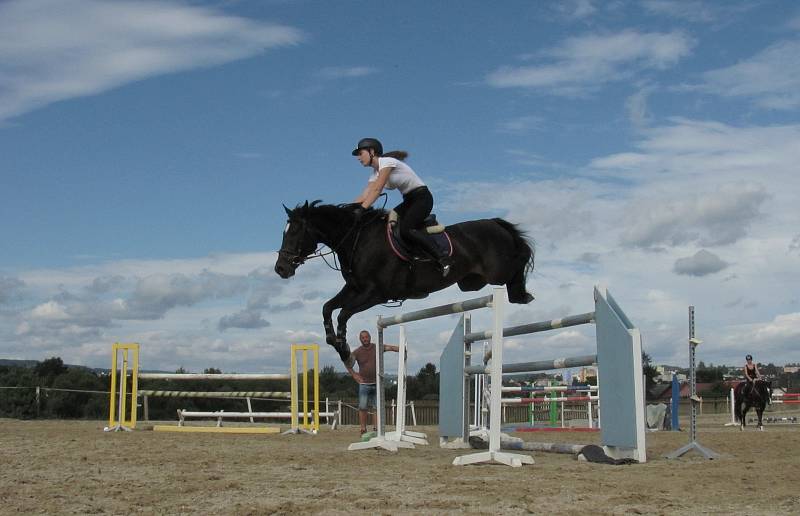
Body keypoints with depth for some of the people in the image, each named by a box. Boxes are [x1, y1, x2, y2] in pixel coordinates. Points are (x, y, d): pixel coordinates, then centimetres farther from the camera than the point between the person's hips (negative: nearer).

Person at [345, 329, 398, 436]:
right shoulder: (358, 352, -1)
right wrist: (353, 374, -1)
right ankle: (363, 430, 2)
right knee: (363, 408, -2)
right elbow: (347, 362, 5)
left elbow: (390, 347, -12)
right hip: (364, 384, -1)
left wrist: (401, 349, -29)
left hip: (376, 383, 1)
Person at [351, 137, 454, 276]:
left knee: (405, 229, -27)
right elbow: (364, 196, 3)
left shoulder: (387, 162, -14)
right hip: (409, 201, 9)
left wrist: (362, 209, -33)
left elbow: (376, 190, -25)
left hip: (422, 198, -9)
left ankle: (443, 258, -30)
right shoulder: (375, 174, 12)